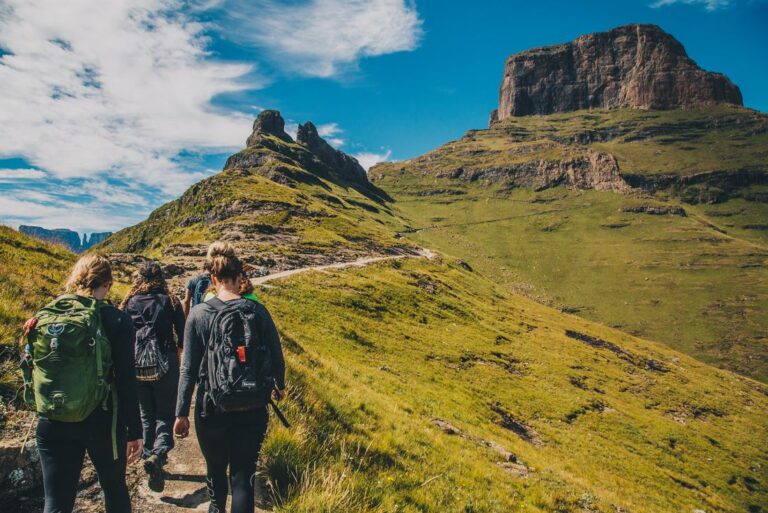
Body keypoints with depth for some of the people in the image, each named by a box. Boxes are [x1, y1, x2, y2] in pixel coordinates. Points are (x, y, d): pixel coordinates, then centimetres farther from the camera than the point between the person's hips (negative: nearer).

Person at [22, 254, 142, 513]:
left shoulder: (42, 317, 0)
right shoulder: (115, 320, -12)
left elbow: (35, 368, 7)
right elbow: (126, 380, -13)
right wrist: (134, 431, -6)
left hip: (52, 424, 3)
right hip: (102, 422, -3)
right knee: (114, 488, 19)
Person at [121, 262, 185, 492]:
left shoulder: (128, 304, 3)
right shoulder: (170, 302, -2)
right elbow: (183, 337, 0)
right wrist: (175, 347, 21)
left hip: (137, 366, 2)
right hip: (165, 365, -2)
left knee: (146, 415, 19)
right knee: (165, 415, 4)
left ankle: (149, 455, 26)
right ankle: (158, 454, -20)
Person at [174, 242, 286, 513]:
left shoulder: (199, 314, -9)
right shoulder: (258, 311, -6)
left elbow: (188, 368, -7)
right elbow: (277, 357, 1)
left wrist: (181, 413, 1)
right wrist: (279, 386, 21)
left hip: (213, 409, 1)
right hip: (253, 410, 0)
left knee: (216, 467, 25)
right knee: (243, 475, 8)